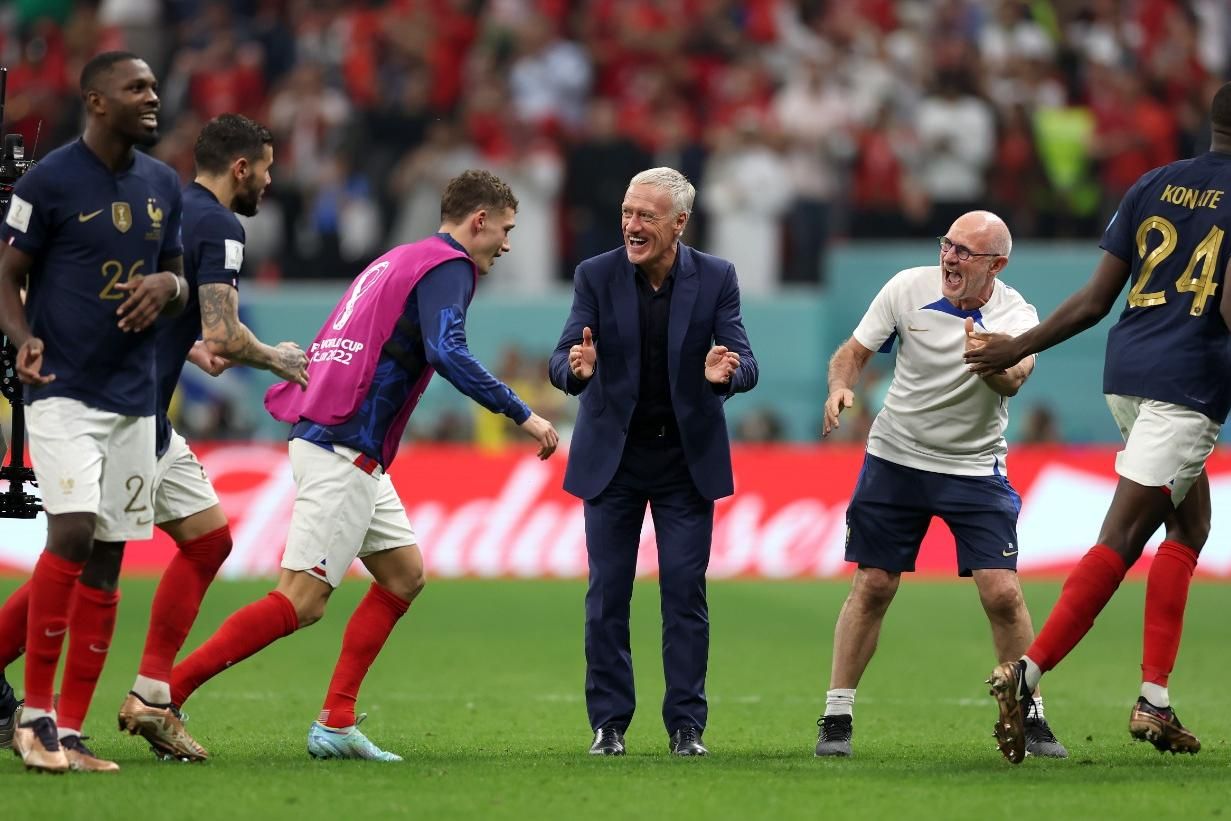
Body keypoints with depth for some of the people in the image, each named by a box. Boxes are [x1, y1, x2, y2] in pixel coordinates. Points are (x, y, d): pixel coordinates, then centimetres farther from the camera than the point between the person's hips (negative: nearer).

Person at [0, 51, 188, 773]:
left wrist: (168, 287, -4)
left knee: (106, 563, 4)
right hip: (64, 391, -6)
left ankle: (71, 734, 8)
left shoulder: (163, 185, 10)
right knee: (73, 532, -21)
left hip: (134, 399, 6)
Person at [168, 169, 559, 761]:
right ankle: (163, 694, -14)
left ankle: (336, 723, 9)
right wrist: (522, 414, -19)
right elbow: (446, 351, -22)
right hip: (344, 450, -10)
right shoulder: (448, 266, -7)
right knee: (301, 601, -12)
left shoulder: (399, 261, 22)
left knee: (405, 574, 14)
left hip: (334, 444, 11)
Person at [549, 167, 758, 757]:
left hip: (686, 458, 0)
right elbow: (562, 360, -12)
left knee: (685, 592, -1)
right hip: (613, 456, 0)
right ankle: (609, 724, 8)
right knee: (607, 593, 1)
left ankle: (686, 725, 5)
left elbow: (745, 364, -11)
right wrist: (575, 368, -37)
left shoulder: (716, 279, -6)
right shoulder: (596, 276, -6)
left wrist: (726, 373, -35)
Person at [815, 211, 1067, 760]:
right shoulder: (908, 288, -9)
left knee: (1002, 592, -10)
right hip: (894, 460, 1)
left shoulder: (1015, 315, -16)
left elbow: (1013, 380, -35)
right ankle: (836, 717, 10)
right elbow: (855, 351, 1)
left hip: (976, 469, -1)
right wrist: (839, 387, -20)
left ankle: (1030, 718, 6)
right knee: (872, 588, 0)